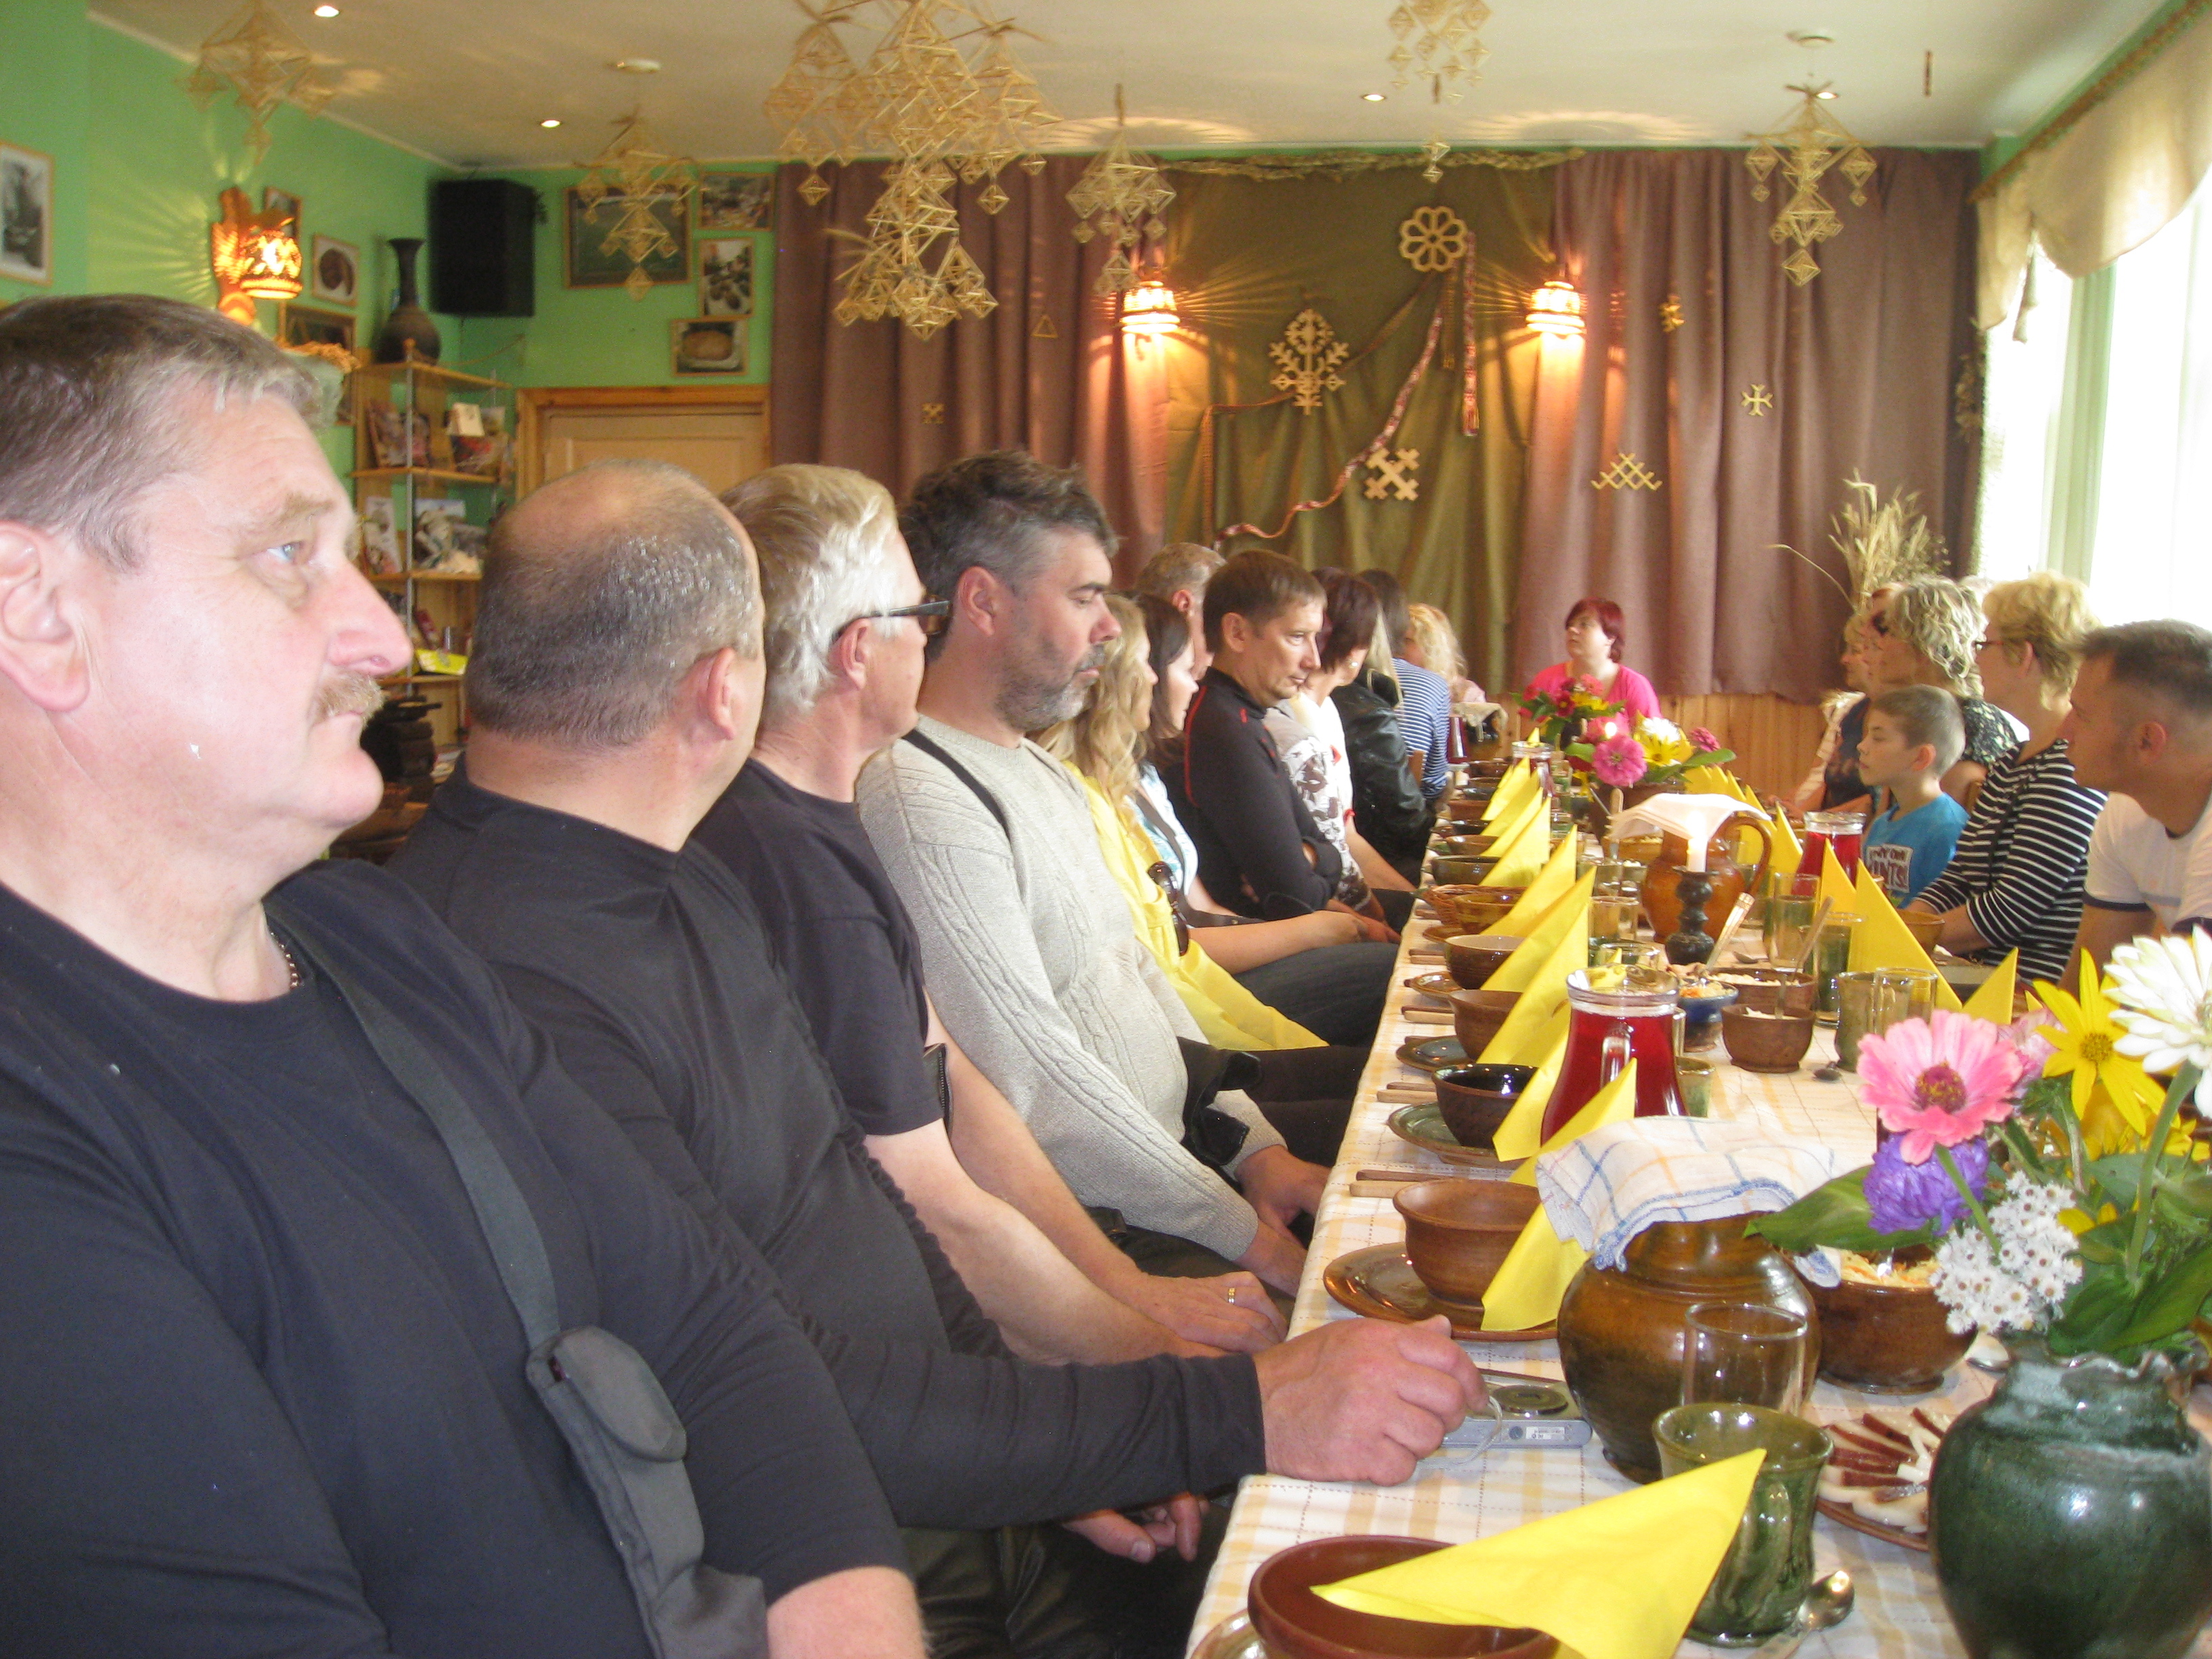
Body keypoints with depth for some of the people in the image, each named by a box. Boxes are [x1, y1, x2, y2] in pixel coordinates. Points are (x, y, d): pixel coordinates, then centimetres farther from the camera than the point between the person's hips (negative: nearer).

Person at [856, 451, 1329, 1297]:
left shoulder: (1040, 768, 16)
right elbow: (1039, 1086, -23)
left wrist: (1253, 1145, 6)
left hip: (1176, 1152, 10)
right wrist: (1240, 1231, -14)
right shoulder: (919, 801, -20)